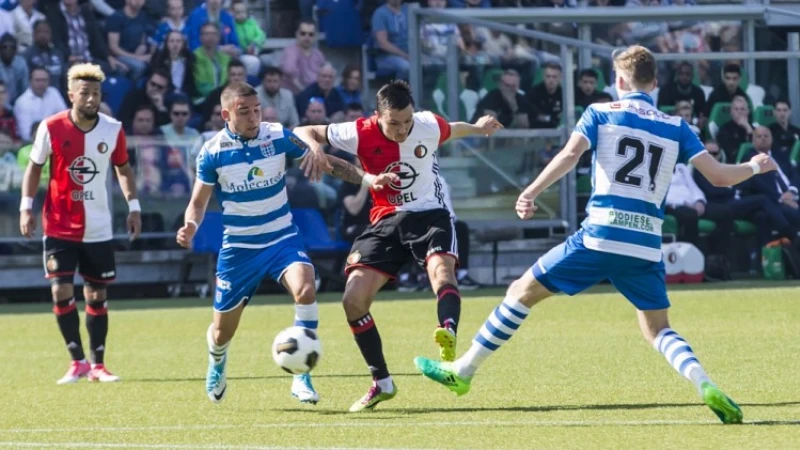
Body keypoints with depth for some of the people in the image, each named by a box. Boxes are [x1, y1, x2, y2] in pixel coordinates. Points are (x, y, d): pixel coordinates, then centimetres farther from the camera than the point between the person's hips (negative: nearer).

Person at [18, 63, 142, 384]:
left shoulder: (113, 129, -4)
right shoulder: (51, 128, -10)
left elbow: (123, 169, 11)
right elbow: (34, 167, 3)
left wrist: (133, 206, 1)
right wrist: (26, 206, -5)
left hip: (98, 229, 2)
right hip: (60, 226, -2)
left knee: (96, 295, 7)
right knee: (61, 291, -11)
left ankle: (97, 364, 17)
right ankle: (77, 361, 2)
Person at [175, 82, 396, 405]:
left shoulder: (278, 137, -9)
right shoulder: (212, 152, -11)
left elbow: (327, 163, -2)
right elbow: (198, 202, -1)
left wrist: (368, 179, -15)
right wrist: (190, 227, -24)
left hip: (283, 239, 0)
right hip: (239, 247, 0)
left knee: (305, 289, -31)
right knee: (223, 331, 8)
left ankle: (302, 377, -22)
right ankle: (217, 362, 47)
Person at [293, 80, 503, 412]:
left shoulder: (429, 126, -9)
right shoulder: (361, 134, -12)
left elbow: (452, 130, 18)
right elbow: (302, 132, -3)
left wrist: (478, 128, 37)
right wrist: (314, 146, -26)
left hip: (430, 215, -2)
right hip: (386, 220, 2)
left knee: (441, 269, -34)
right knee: (353, 299, -10)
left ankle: (449, 336, -64)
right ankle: (382, 383, 5)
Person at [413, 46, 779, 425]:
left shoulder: (601, 113, 8)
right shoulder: (676, 127, 13)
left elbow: (570, 154, -9)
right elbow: (719, 176, 9)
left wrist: (531, 193, -12)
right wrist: (755, 166, 28)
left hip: (599, 235, -3)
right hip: (647, 245, 3)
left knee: (523, 291, 12)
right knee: (657, 329, 16)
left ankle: (462, 371, 14)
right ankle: (705, 386, -11)